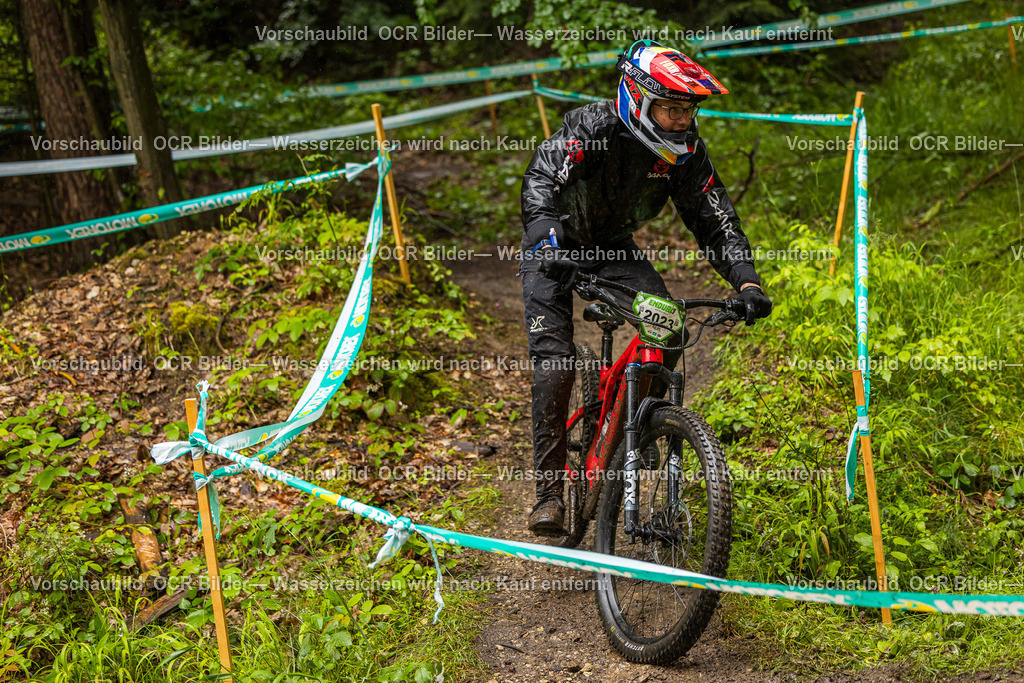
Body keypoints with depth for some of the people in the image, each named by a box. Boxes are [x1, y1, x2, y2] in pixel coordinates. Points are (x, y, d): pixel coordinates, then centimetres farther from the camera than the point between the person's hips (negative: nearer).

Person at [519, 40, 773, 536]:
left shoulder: (686, 151, -16)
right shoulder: (592, 127, -30)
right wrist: (549, 246, -59)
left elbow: (716, 221, -14)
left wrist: (747, 284, -29)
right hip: (554, 244, -4)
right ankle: (549, 492, -10)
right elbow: (540, 183, -42)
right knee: (555, 365, -17)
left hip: (613, 247, 4)